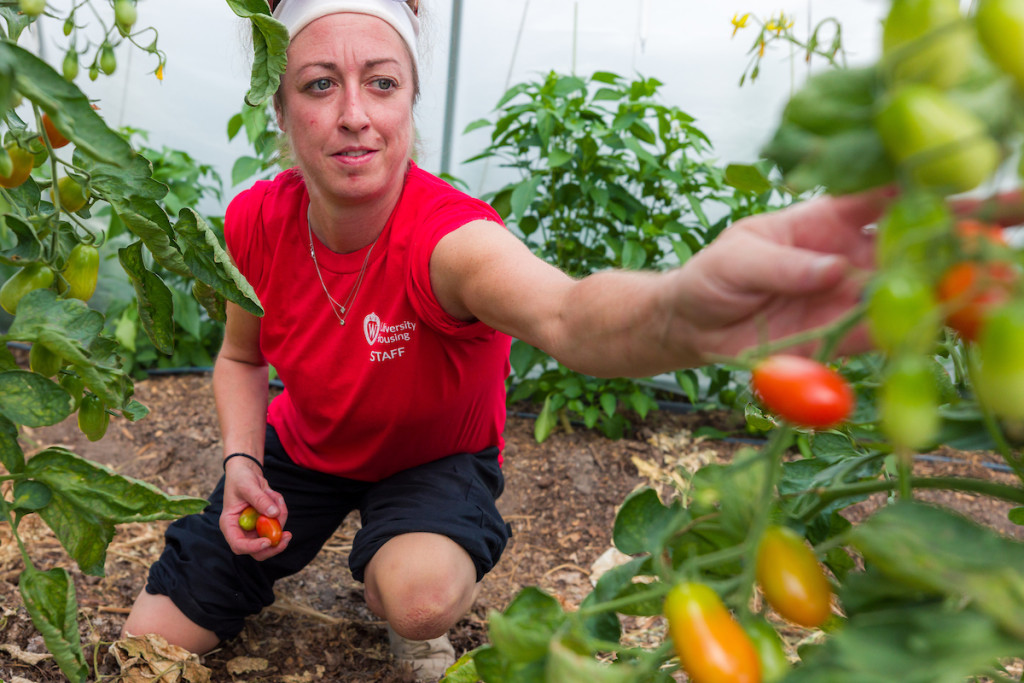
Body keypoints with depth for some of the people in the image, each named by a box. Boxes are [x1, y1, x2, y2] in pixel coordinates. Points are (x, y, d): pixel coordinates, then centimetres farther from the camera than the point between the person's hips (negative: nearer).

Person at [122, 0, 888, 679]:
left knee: (423, 595, -35)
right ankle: (288, 555, 33)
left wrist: (685, 309, -82)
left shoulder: (448, 236, -35)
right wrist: (242, 460, -19)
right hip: (303, 448, 4)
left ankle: (407, 622, 4)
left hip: (435, 459, -3)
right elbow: (241, 356, 0)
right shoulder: (255, 222, -21)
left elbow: (564, 315, -60)